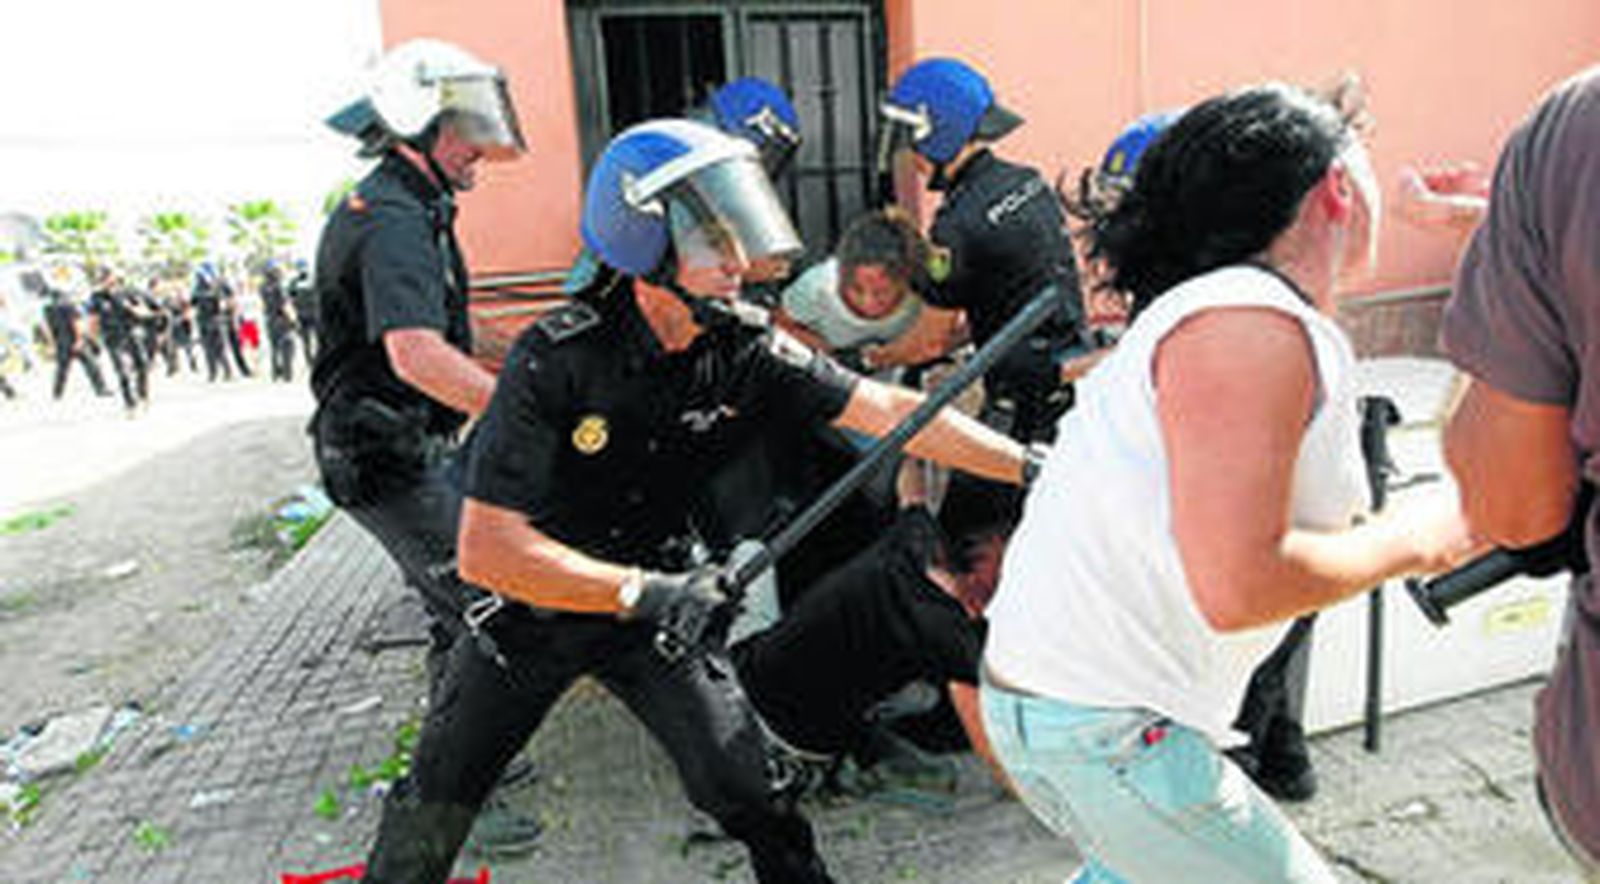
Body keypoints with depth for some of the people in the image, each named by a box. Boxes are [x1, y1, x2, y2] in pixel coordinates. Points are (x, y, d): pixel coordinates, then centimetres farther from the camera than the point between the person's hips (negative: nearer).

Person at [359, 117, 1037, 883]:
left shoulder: (745, 352, -15)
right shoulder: (557, 357, -27)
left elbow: (888, 411, -17)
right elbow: (485, 548, -29)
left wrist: (1027, 464, -21)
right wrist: (640, 592, -34)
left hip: (662, 602, 2)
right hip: (534, 608, -2)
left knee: (747, 793, -2)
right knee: (435, 805, 11)